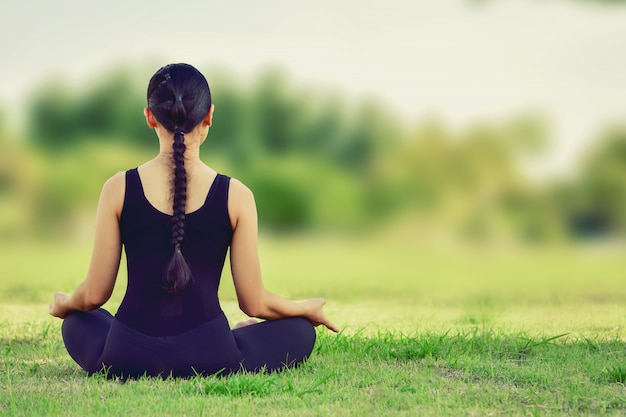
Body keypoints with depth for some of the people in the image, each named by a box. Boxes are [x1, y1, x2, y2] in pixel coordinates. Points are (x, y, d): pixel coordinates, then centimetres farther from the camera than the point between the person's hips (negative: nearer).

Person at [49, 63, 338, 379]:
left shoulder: (118, 189, -2)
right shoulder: (235, 196, -4)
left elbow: (94, 294, 3)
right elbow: (254, 304, 2)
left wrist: (63, 304, 27)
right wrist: (309, 309, 22)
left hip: (127, 360, 1)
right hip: (207, 359, -1)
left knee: (77, 322, 35)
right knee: (299, 331, 24)